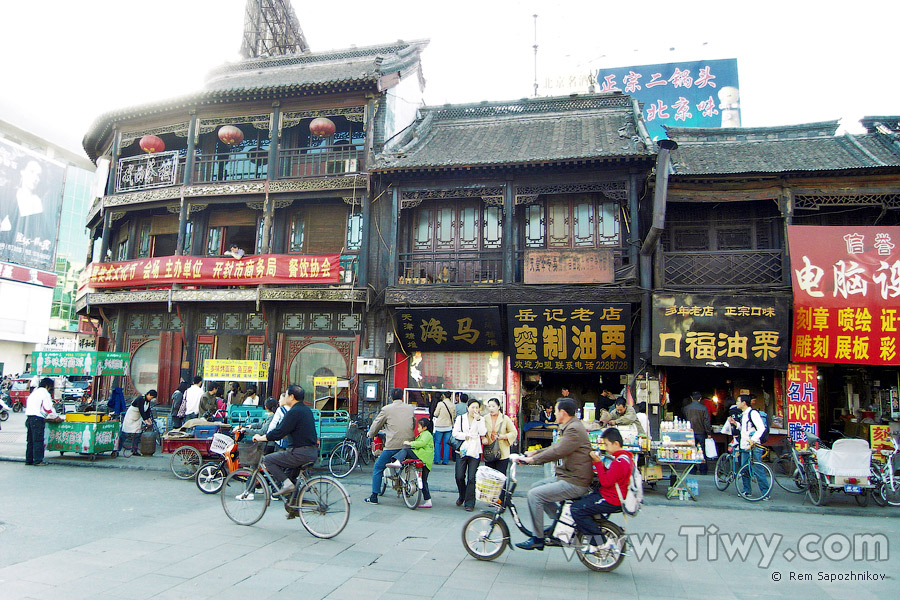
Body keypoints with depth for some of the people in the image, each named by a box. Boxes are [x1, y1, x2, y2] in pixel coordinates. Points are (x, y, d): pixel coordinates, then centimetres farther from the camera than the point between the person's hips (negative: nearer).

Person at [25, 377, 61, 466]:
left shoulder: (34, 392, 21)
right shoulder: (45, 393, -5)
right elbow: (48, 408, -9)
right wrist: (56, 418, 3)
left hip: (29, 417, 8)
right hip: (37, 418, -8)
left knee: (30, 440, 13)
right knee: (38, 440, -5)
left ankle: (29, 459, 16)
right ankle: (38, 460, -5)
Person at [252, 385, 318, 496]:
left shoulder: (294, 412, -14)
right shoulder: (307, 409, 14)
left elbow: (279, 432, -17)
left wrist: (261, 438, -3)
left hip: (301, 453, -9)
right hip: (313, 452, 9)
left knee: (267, 460, 2)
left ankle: (286, 483, -8)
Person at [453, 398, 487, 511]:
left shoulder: (481, 420, 8)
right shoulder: (460, 418, 10)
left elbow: (483, 433, -7)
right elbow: (455, 433, 5)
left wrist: (478, 419, -11)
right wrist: (466, 436, -9)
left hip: (475, 451, -1)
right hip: (462, 450, 1)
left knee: (471, 478, -5)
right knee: (459, 476, 1)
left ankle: (470, 502, 4)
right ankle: (462, 496, 28)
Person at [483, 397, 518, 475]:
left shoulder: (505, 418, 0)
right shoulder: (485, 419, 6)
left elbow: (514, 432, 3)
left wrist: (503, 436, -12)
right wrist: (483, 438, -7)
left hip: (502, 454, -2)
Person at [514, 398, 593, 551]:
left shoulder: (574, 429, -20)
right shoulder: (570, 427, 14)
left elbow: (557, 452, -27)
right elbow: (557, 447, 22)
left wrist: (533, 459, -21)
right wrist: (535, 452, 18)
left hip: (575, 482, -11)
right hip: (567, 476, 11)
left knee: (534, 495, -15)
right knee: (536, 487, 16)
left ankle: (538, 539, -4)